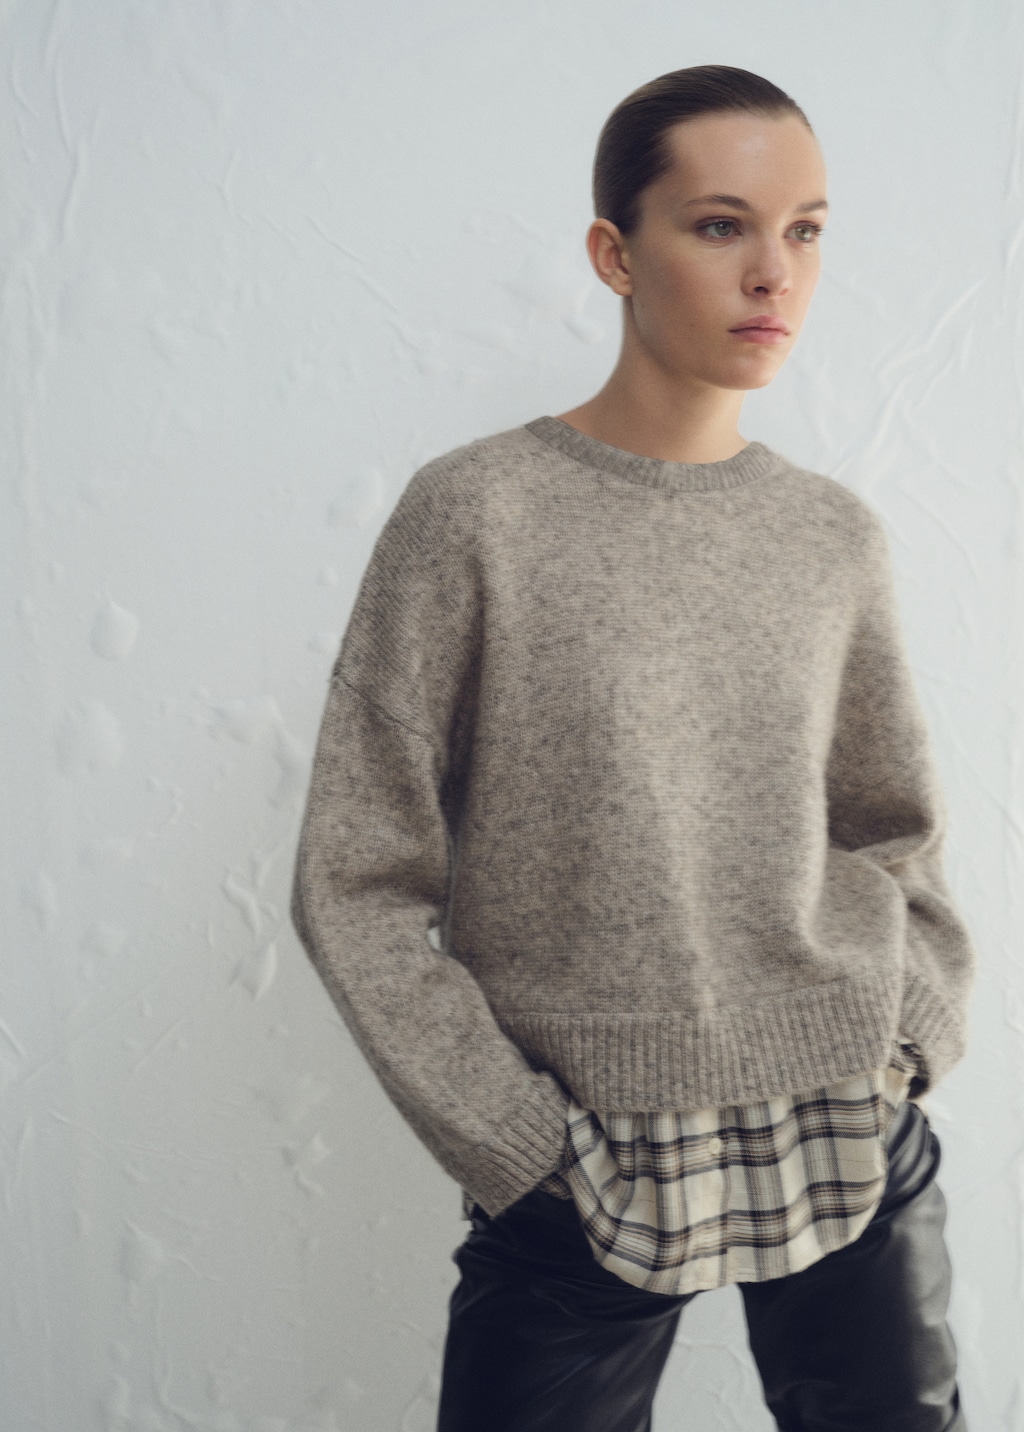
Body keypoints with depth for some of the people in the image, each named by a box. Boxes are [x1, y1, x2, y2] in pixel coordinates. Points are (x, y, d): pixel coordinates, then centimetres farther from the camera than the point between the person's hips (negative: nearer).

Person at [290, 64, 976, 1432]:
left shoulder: (837, 536, 2)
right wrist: (513, 1139, -9)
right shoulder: (478, 513, -10)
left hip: (856, 1146, 4)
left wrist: (916, 1031, 2)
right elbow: (357, 884, -8)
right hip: (587, 1167, -3)